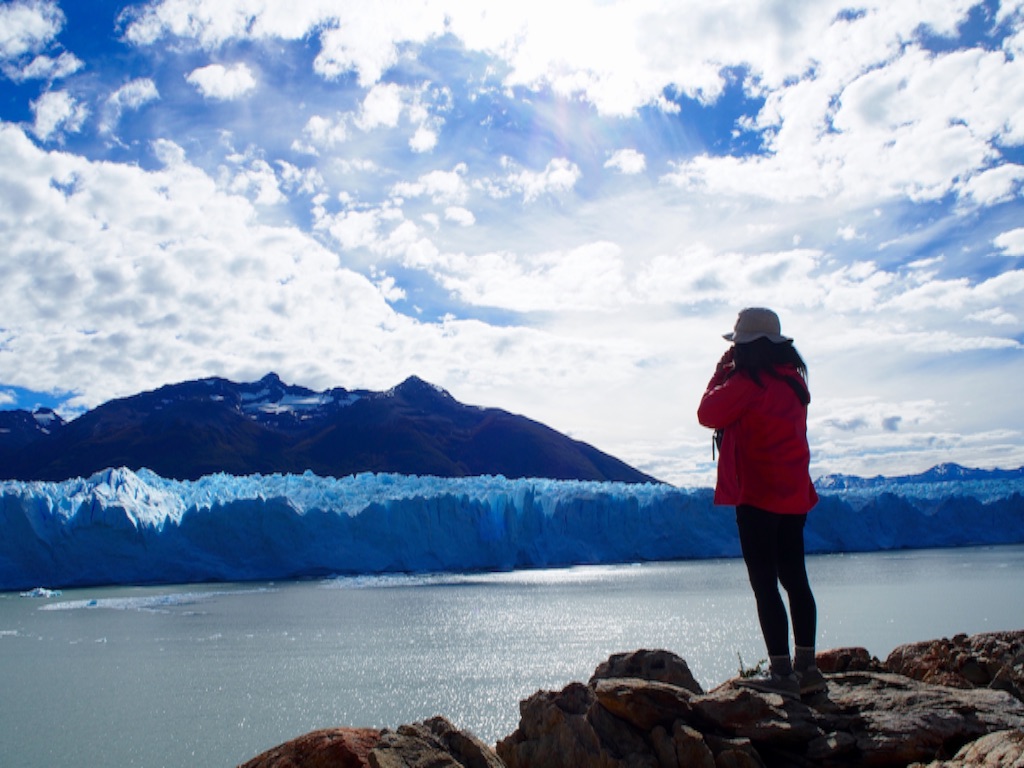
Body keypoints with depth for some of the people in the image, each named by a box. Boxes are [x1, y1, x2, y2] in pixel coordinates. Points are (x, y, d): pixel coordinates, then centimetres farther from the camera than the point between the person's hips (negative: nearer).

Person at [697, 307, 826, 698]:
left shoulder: (749, 381, -15)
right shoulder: (792, 379, 10)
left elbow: (709, 414, -7)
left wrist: (722, 371, 4)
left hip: (759, 497, -8)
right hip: (794, 496, 8)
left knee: (764, 583, -2)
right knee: (794, 579, 13)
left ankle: (782, 673, 0)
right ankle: (806, 668, 19)